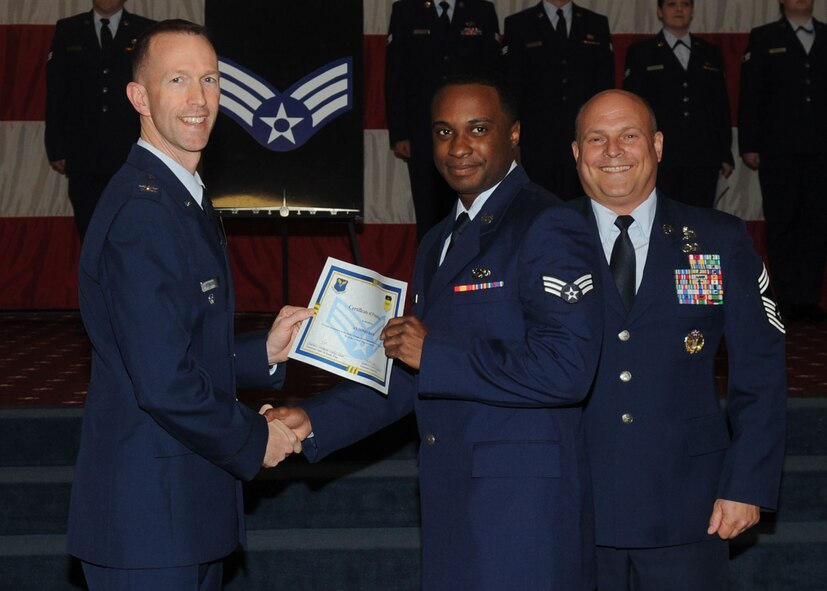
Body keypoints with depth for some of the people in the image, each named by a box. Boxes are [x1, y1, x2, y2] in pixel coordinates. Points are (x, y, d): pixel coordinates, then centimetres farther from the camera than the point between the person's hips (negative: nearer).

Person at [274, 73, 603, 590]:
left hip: (523, 507, -8)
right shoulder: (439, 243, 19)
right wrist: (315, 422, 12)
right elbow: (408, 372, 22)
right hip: (452, 502, 8)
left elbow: (567, 369, -21)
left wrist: (435, 354, -17)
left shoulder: (547, 228, -10)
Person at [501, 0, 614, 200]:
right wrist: (513, 143, -5)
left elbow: (606, 85, 10)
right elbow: (511, 88, 2)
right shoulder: (518, 24, 5)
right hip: (537, 144, -1)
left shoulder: (597, 24, 12)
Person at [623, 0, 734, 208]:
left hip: (703, 160, 2)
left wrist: (726, 155, 10)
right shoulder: (640, 52, 8)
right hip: (659, 159, -2)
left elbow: (721, 106, 15)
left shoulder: (711, 53, 17)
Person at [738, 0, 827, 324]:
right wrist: (749, 145, -4)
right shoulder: (764, 38, 7)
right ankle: (789, 300, 7)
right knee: (782, 224, 0)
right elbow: (750, 95, 3)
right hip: (778, 150, -2)